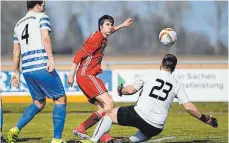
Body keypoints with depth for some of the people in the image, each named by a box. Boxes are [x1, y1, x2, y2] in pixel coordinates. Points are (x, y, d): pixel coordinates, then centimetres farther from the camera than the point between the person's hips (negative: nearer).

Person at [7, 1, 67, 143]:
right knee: (60, 99, 4)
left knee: (39, 103, 20)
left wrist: (16, 72, 25)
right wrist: (51, 59, -22)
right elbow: (45, 38, -14)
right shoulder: (42, 17, 2)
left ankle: (16, 129, 3)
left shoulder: (19, 24, 21)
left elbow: (16, 52, 20)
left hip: (27, 70, 7)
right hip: (42, 67, -7)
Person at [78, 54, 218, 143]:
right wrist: (205, 119, 13)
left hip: (139, 115, -2)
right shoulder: (177, 85, 10)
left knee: (110, 115, 15)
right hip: (156, 127, 2)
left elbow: (131, 90, 4)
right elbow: (189, 107, 3)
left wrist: (121, 90, 27)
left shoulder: (150, 75, 7)